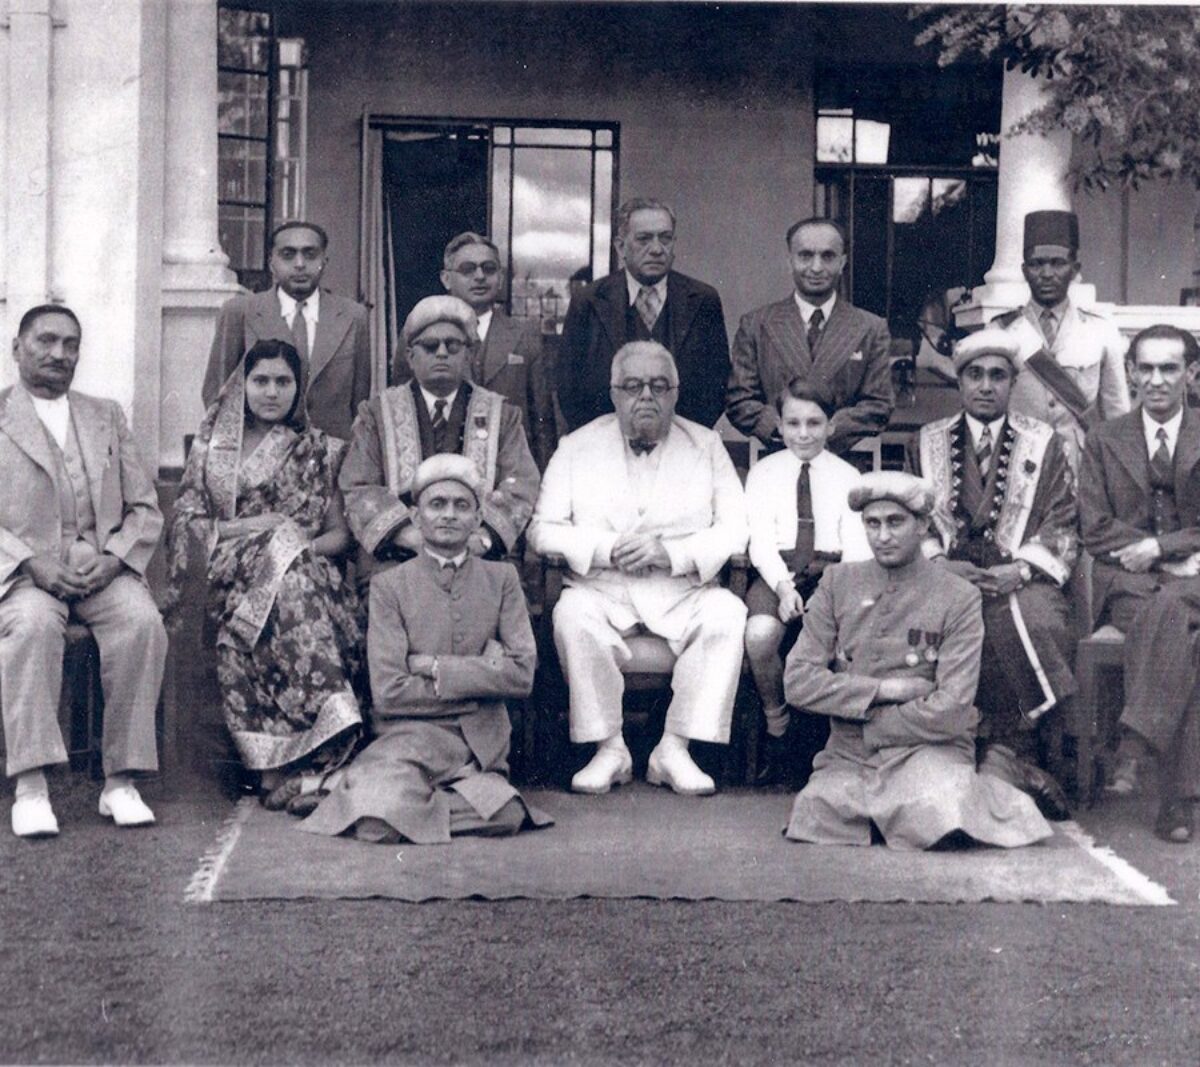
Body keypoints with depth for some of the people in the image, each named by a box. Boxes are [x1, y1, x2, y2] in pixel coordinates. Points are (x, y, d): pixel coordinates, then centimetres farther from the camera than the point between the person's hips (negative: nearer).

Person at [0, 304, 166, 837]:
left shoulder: (106, 417, 21)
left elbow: (145, 509, 14)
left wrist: (111, 558, -5)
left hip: (104, 569, 3)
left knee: (142, 621, -29)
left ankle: (120, 782, -24)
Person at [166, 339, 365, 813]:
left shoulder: (317, 450, 18)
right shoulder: (212, 445, 18)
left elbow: (340, 535, 12)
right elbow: (187, 521, 9)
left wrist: (306, 546, -8)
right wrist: (242, 529, -5)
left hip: (304, 571, 1)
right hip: (233, 575, -1)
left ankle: (284, 771, -42)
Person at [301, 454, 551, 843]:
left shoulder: (501, 579, 11)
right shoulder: (389, 586, 4)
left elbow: (523, 675, -1)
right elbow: (389, 693, -6)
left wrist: (436, 667, -7)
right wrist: (482, 675, -4)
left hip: (480, 742, 4)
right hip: (412, 733, -4)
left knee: (507, 817, -30)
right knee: (378, 824, -35)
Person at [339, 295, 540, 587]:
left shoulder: (501, 414, 18)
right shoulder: (377, 412, 15)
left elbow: (521, 488, 6)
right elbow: (359, 490, 4)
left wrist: (481, 537, -12)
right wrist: (416, 538, -12)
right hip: (395, 564, 0)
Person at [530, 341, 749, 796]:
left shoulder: (706, 445, 11)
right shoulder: (577, 446, 10)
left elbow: (734, 529, 1)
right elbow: (543, 529, 1)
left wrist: (671, 552, -15)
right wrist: (608, 549, -14)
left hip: (683, 592, 1)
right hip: (603, 591, 0)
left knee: (726, 613, -29)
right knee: (573, 614, -32)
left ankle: (675, 749, -22)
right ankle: (608, 748, -20)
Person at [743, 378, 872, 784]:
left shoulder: (847, 476, 14)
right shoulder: (763, 472, 13)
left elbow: (857, 545, 5)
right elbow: (760, 540, 1)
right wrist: (783, 586, -18)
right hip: (777, 571, 0)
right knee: (760, 633, -34)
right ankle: (776, 727, -8)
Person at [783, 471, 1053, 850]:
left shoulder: (959, 598, 0)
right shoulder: (837, 583, 9)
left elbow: (950, 712, -8)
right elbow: (797, 682, 1)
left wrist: (865, 727, -5)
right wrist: (885, 689, -7)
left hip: (927, 750, -2)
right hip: (847, 760, 3)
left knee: (943, 828, -33)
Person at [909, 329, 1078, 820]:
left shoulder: (1045, 444, 13)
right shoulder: (928, 443, 17)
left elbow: (1062, 527, 6)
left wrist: (1021, 569, -12)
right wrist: (938, 563, -8)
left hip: (1021, 580, -1)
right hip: (946, 577, 1)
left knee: (1033, 620, -35)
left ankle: (1006, 749, -24)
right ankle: (1019, 759, -26)